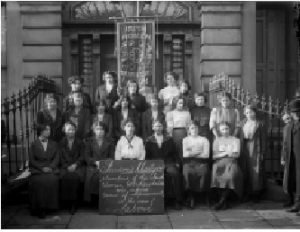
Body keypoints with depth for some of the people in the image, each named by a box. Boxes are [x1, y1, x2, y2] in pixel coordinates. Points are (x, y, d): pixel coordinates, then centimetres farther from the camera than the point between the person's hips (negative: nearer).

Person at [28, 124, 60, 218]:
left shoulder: (54, 144, 17)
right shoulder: (34, 144, 10)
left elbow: (56, 158, 8)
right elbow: (32, 160, 2)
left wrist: (51, 167, -12)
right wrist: (42, 168, -14)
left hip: (51, 168, 1)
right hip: (37, 169, -1)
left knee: (52, 180, -31)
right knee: (38, 181, -32)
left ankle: (49, 206, -22)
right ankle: (39, 207, -21)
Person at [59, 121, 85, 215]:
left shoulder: (80, 142, 11)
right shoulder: (61, 143, 12)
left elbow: (82, 157, 4)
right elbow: (61, 158, 5)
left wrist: (75, 165, -13)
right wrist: (67, 166, -11)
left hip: (78, 166, -1)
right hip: (66, 167, 1)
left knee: (76, 177, -32)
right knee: (65, 177, -32)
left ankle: (75, 203, -21)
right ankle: (68, 202, -19)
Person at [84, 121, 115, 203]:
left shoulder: (110, 142, 16)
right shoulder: (90, 142, 18)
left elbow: (112, 157, 7)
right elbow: (87, 157, 9)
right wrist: (96, 162, -10)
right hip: (93, 166, 1)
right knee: (92, 177, -33)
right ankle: (93, 199, -24)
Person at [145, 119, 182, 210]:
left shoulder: (169, 139, 17)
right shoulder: (149, 141, 14)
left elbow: (174, 153, 17)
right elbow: (147, 157, 14)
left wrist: (176, 163, 3)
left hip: (168, 163, 1)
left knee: (175, 173, -31)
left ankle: (178, 201, -21)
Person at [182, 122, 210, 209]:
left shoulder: (204, 140, 16)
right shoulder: (185, 140, 20)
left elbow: (206, 155, 2)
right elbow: (185, 154, 4)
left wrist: (192, 153, 0)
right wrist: (198, 152, 0)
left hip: (201, 162, 0)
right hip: (188, 162, 0)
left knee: (204, 172, -34)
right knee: (188, 172, -33)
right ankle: (191, 196, -22)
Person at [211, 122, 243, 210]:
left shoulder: (235, 140, 15)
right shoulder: (217, 140, 20)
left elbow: (236, 154, 1)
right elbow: (214, 156, 8)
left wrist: (221, 154, -1)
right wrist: (225, 153, -5)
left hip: (231, 163, -1)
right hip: (219, 163, 1)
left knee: (230, 176, -34)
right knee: (216, 176, -32)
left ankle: (222, 200, -24)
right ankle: (225, 202, -20)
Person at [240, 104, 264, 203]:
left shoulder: (259, 124, -3)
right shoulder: (243, 122, 7)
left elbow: (261, 139, -3)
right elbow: (241, 136, 8)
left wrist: (261, 153, -6)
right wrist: (240, 149, 1)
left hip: (255, 149, -3)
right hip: (245, 149, 3)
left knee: (255, 172, -1)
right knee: (245, 171, 4)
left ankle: (255, 194, 6)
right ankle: (247, 193, 11)